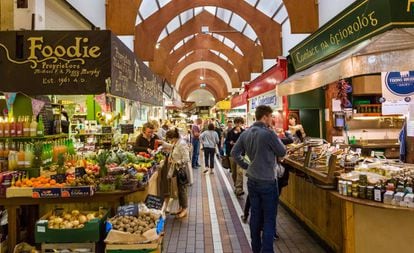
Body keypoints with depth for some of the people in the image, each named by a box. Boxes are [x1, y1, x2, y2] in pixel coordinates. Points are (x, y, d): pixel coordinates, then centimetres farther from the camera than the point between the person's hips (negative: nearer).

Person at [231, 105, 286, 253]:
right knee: (269, 219, 3)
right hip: (267, 181, -7)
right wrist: (277, 139, 7)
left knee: (255, 216, 16)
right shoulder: (268, 133, -17)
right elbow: (282, 153, -6)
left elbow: (234, 153, 8)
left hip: (252, 180, 7)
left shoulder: (245, 134, 3)